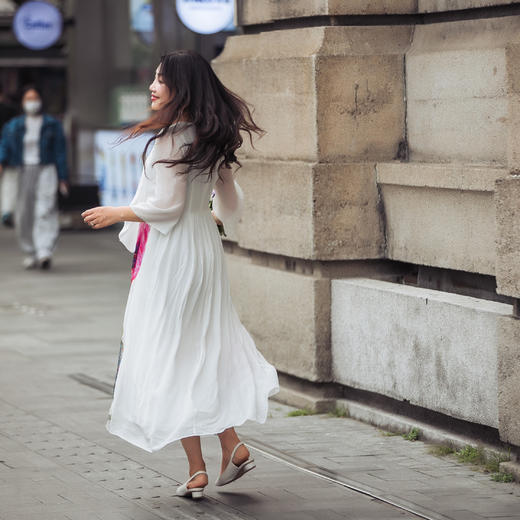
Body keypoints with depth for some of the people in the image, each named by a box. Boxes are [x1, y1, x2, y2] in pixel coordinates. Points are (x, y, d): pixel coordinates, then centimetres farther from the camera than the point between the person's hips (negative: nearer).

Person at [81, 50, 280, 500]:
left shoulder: (171, 138, -17)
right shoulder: (212, 139, 7)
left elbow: (166, 205, -19)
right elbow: (232, 204, 13)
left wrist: (115, 214, -6)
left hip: (170, 252, -8)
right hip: (206, 248, 8)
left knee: (168, 353, 1)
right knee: (207, 345, 17)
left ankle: (197, 470, 1)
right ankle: (233, 446, 11)